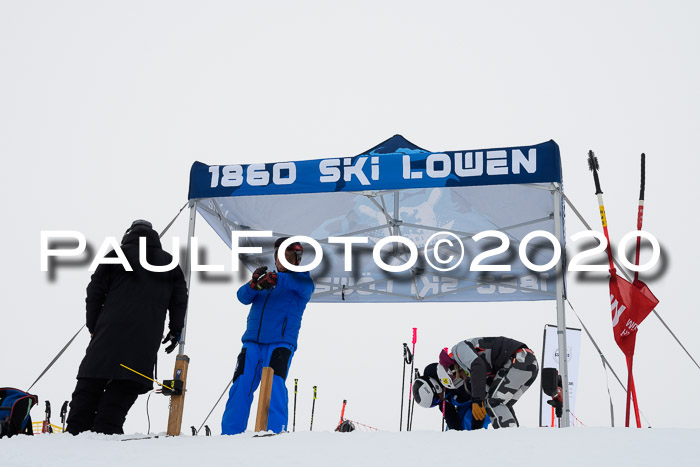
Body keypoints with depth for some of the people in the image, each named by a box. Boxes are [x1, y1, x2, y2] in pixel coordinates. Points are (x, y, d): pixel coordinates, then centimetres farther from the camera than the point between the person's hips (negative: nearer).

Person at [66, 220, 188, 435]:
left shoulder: (116, 255, 11)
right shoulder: (169, 263, 17)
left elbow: (95, 291, 6)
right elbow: (180, 300, 13)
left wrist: (93, 326, 13)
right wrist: (175, 330, 20)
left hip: (110, 331, -1)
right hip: (146, 341, 1)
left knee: (90, 385, 3)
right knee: (123, 390, 0)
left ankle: (75, 431, -2)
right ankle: (105, 430, -10)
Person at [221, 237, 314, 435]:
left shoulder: (303, 281, 8)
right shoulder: (264, 279, 20)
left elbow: (303, 285, -17)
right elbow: (243, 297, 6)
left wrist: (276, 279, -35)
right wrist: (254, 284, -18)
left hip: (281, 343, -4)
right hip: (252, 342, 4)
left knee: (274, 385, -21)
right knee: (240, 387, -3)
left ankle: (274, 433, -19)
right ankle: (230, 433, 4)